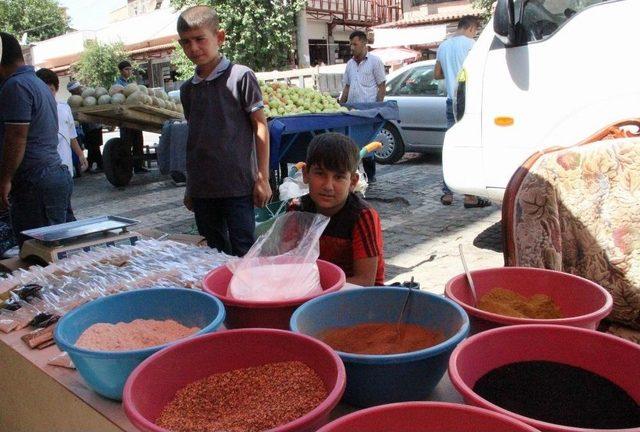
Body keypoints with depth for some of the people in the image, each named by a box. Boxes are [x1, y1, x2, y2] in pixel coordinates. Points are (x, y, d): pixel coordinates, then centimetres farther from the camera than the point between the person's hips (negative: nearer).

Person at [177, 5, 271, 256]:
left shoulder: (241, 76, -5)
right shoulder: (188, 89, 11)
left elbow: (260, 126, -5)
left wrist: (262, 177, -9)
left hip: (238, 185, -5)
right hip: (202, 187, 6)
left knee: (243, 251, -2)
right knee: (215, 252, 14)